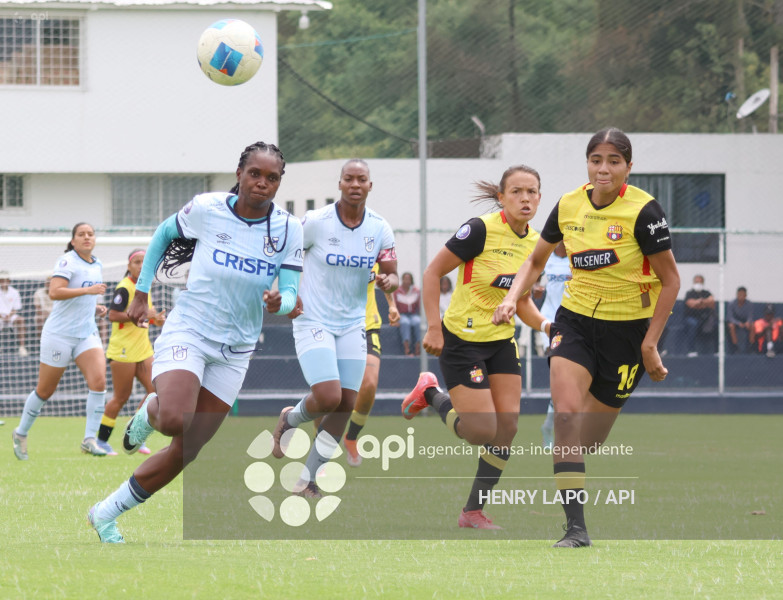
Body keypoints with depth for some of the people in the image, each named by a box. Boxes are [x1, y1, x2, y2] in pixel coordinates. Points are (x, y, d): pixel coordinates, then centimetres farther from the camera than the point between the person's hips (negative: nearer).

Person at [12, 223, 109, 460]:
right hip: (60, 334, -6)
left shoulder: (97, 266, 11)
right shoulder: (67, 262, -13)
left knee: (98, 381, -17)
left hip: (87, 333, 6)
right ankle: (21, 434, 27)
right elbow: (54, 291, -28)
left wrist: (95, 307, 9)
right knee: (45, 391, 5)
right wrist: (88, 290, -30)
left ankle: (89, 440, -14)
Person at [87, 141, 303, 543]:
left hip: (234, 351, 3)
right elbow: (164, 233, 10)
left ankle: (106, 515, 16)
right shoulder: (207, 209, -9)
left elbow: (291, 292, -6)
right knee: (174, 421, -30)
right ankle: (150, 412, 8)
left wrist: (280, 301, -30)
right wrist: (141, 294, 9)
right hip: (187, 331, -3)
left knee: (184, 453, 1)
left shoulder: (288, 229, -4)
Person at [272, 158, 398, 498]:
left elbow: (392, 276, 5)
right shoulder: (317, 222, -12)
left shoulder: (380, 229, -1)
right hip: (313, 322, -5)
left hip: (352, 326, 5)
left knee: (345, 406, -1)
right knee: (328, 397, -20)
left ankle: (307, 483, 11)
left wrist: (387, 281, -18)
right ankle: (290, 420, 16)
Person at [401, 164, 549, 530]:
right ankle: (431, 395, 19)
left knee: (507, 428, -2)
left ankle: (473, 511, 11)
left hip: (502, 341, 7)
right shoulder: (481, 230, -18)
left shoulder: (534, 243, 3)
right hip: (461, 339, -7)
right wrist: (434, 326, -17)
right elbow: (432, 273, -12)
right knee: (483, 431, -10)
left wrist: (545, 324, -5)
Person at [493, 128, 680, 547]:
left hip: (628, 328, -3)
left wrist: (650, 344, -13)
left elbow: (670, 280, -9)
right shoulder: (569, 206, -1)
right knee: (566, 414, -20)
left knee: (588, 441, 4)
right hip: (575, 320, 3)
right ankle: (575, 528, -19)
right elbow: (536, 261, 16)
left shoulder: (643, 210, -15)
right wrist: (512, 297, -2)